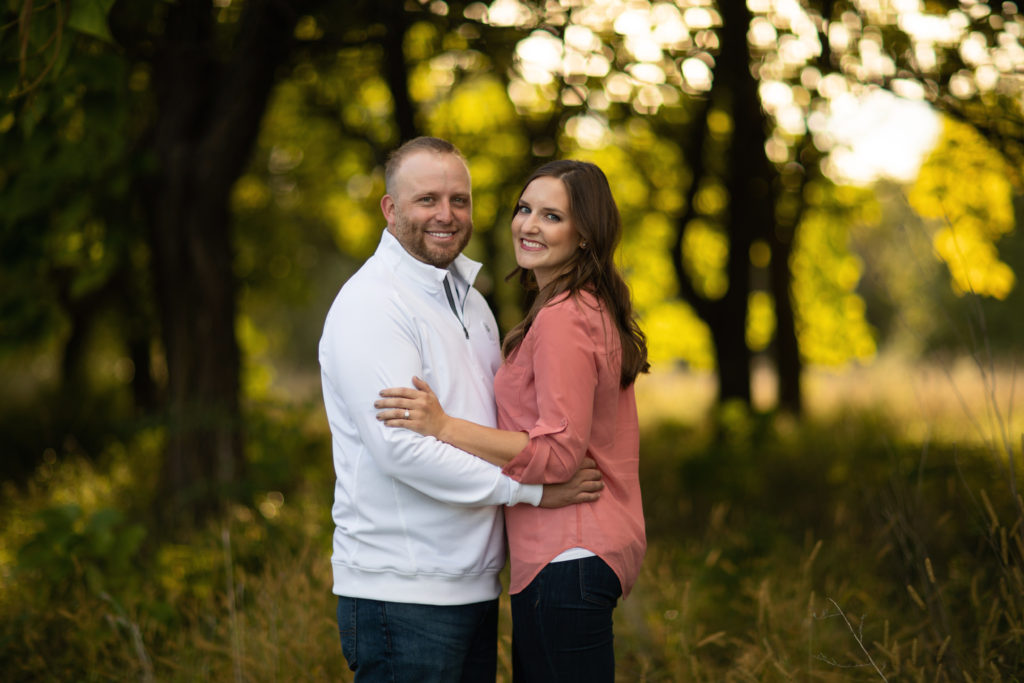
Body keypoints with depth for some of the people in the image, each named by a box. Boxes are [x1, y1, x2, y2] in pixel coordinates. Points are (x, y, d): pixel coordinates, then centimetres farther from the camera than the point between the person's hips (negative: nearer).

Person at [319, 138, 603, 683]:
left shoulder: (469, 300, 18)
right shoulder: (370, 304, -12)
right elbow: (401, 447, -21)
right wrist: (532, 487, -17)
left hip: (473, 587, 9)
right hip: (401, 592, -9)